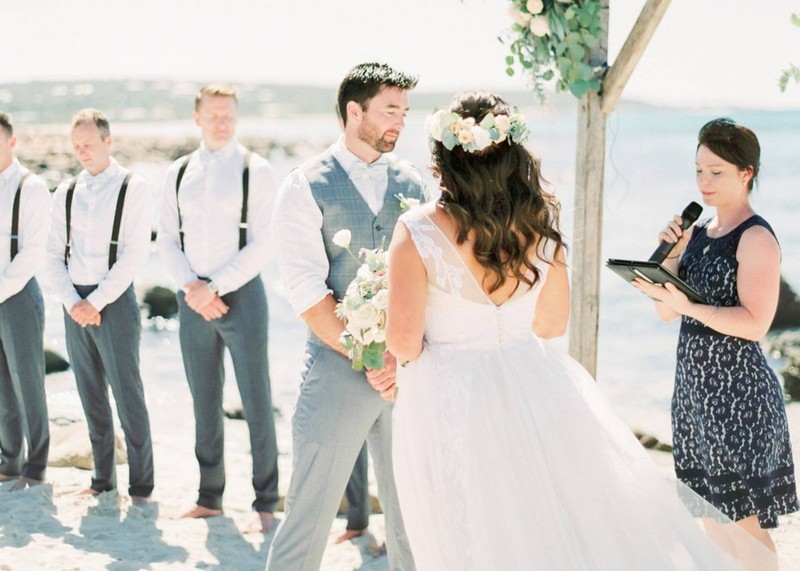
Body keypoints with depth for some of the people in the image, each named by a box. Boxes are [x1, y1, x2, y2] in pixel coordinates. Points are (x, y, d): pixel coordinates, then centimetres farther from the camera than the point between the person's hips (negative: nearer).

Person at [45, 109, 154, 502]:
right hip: (75, 303, 5)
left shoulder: (132, 188, -4)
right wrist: (72, 302, -5)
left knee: (127, 395, -5)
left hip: (114, 300, -5)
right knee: (91, 396, 10)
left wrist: (96, 301, -13)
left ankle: (141, 485, 2)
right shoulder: (66, 192, 10)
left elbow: (135, 254, -10)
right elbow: (54, 253, 9)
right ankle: (103, 479, 20)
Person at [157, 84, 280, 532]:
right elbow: (167, 240, 8)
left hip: (241, 293, -4)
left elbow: (262, 244, -9)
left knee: (256, 402, -2)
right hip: (193, 298, 4)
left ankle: (266, 503, 4)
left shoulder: (256, 171, -3)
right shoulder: (179, 173, 9)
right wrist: (192, 287, -8)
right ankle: (210, 497, 19)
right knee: (205, 403, 10)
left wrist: (214, 288, -13)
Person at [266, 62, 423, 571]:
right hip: (339, 369, -4)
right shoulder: (306, 187, -3)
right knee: (311, 507, 0)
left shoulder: (411, 182, 10)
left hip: (409, 370, 4)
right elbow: (307, 291, -9)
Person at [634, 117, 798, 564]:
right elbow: (667, 313, 12)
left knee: (744, 520, -3)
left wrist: (689, 306, -27)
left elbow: (755, 324, -20)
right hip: (695, 382, 8)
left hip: (736, 391, -8)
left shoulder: (756, 238, -11)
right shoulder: (697, 233, 12)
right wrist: (669, 257, -1)